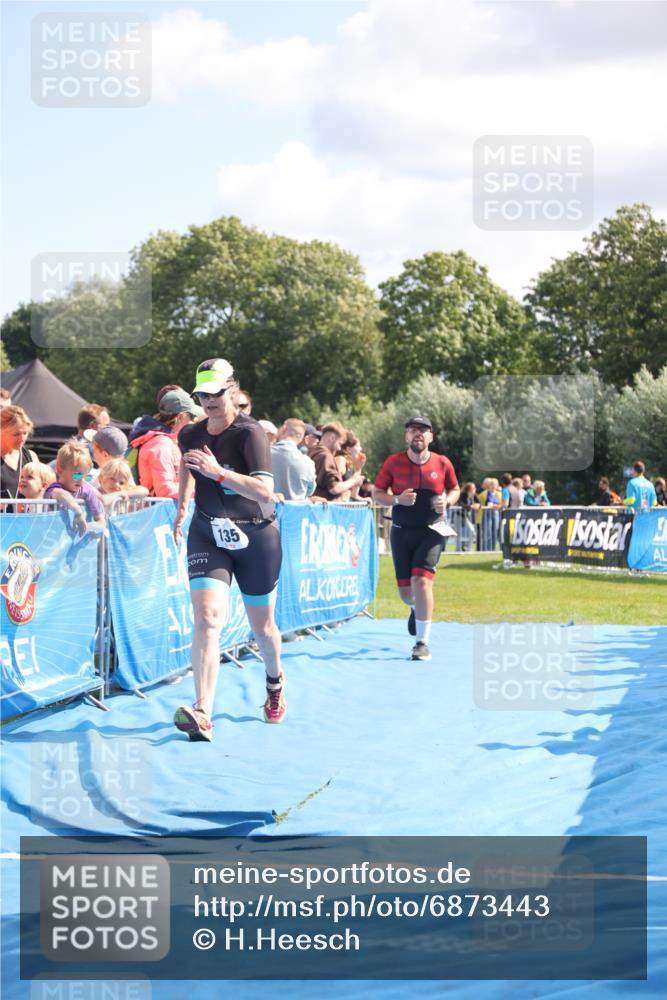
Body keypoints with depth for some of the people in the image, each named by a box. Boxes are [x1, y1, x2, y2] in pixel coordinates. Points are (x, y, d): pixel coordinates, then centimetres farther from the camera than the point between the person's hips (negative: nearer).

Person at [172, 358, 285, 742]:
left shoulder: (251, 433, -16)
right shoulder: (190, 434, 0)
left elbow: (265, 492, -29)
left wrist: (217, 472, -36)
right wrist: (183, 504, 19)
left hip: (255, 537, -2)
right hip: (207, 535, 3)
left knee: (262, 625, 14)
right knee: (207, 618, -19)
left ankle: (275, 681, 48)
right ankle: (202, 715, -30)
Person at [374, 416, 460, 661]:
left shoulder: (442, 464, -1)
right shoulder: (393, 463, -3)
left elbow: (455, 490, 14)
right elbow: (377, 493, 3)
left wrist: (447, 501, -9)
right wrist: (397, 499, -17)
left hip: (431, 531, -2)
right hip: (401, 531, 2)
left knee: (421, 580, -19)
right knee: (405, 589, 7)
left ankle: (422, 643, -13)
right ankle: (417, 608, 48)